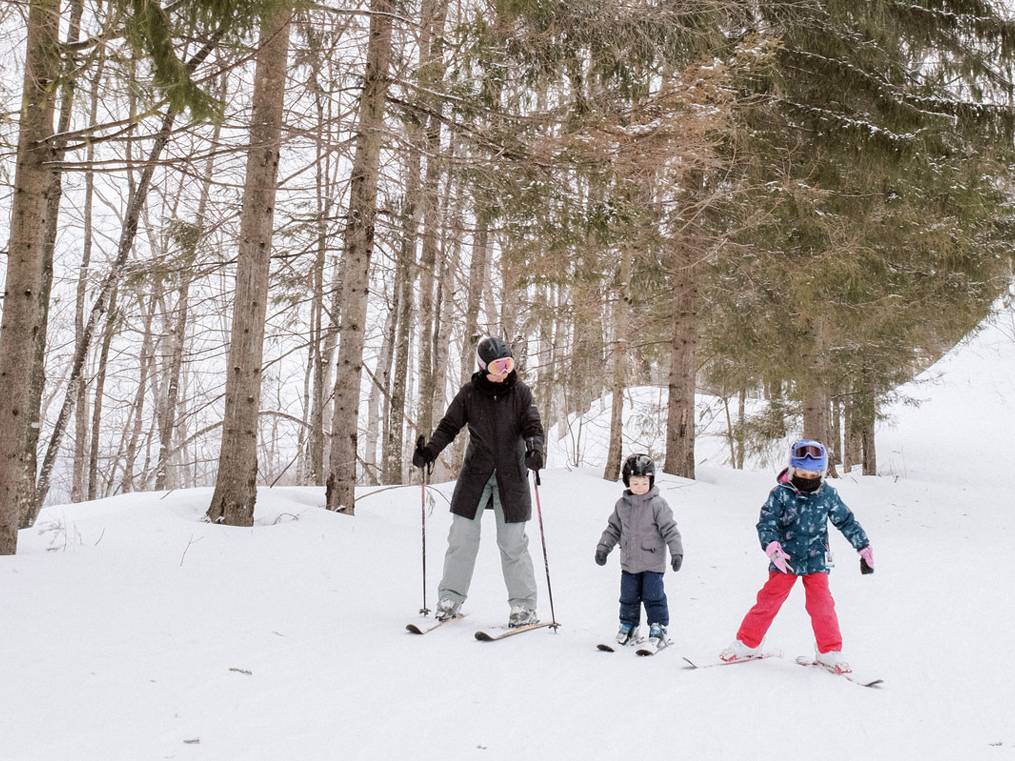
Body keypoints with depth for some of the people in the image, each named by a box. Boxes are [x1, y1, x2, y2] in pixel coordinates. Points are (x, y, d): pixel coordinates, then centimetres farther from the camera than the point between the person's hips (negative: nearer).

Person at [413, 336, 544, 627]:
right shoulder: (469, 393, 0)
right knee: (462, 537, 1)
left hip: (511, 475, -1)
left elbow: (533, 427, -6)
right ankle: (450, 598, 14)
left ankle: (523, 606, 9)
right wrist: (429, 451, -15)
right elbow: (448, 427, 1)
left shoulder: (520, 392, -1)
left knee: (513, 543, 0)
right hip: (475, 473, 1)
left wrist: (534, 448, -27)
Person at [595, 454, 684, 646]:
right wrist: (603, 547, 12)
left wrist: (676, 552, -15)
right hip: (629, 563, 4)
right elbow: (613, 528, 14)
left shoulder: (658, 504, -10)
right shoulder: (622, 504, 4)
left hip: (653, 563, -4)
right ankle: (628, 626, 26)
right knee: (628, 597, 11)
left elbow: (670, 529, -10)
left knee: (653, 597, -1)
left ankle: (658, 627, 12)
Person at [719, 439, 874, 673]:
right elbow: (766, 523, -15)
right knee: (768, 601, 1)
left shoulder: (828, 494, -2)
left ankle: (829, 651, 7)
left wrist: (864, 546, 14)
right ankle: (747, 643, 14)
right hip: (785, 560, -1)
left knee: (822, 604, -7)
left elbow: (846, 521, 10)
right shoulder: (781, 494, -11)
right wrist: (773, 548, -31)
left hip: (816, 560, 1)